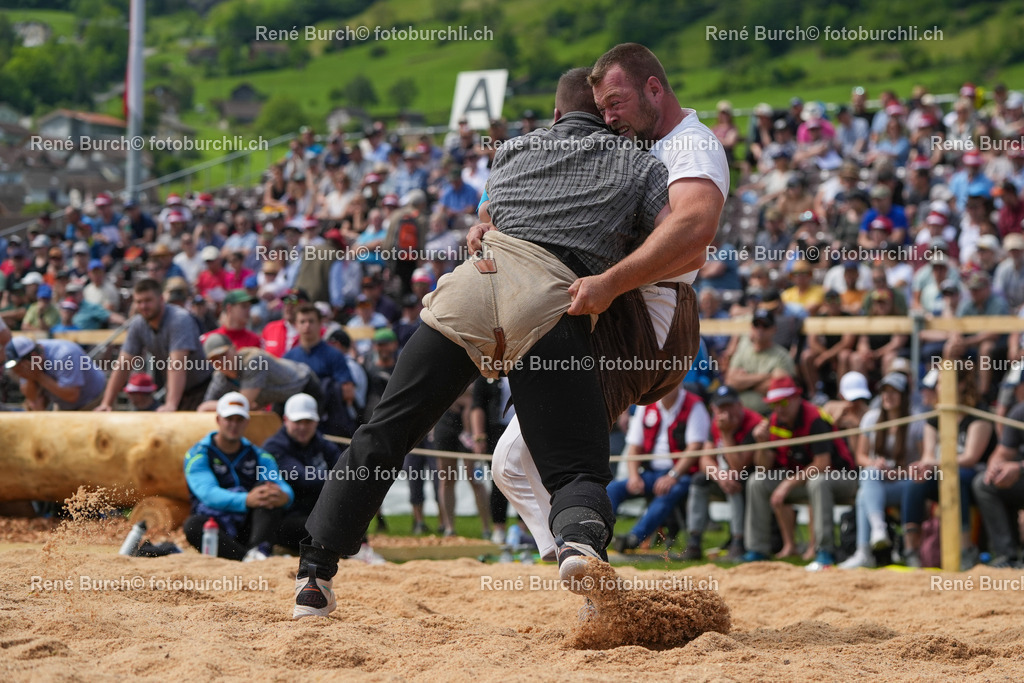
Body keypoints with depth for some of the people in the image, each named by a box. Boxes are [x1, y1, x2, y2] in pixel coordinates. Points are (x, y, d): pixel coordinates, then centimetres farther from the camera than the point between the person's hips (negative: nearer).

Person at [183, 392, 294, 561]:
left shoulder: (258, 456, 14)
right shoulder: (198, 455, 1)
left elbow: (286, 489, -3)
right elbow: (208, 494, -18)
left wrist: (284, 496, -32)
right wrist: (247, 500, -38)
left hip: (249, 528, 3)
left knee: (267, 487, -19)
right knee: (193, 525, -33)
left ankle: (259, 550, -42)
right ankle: (248, 556, -49)